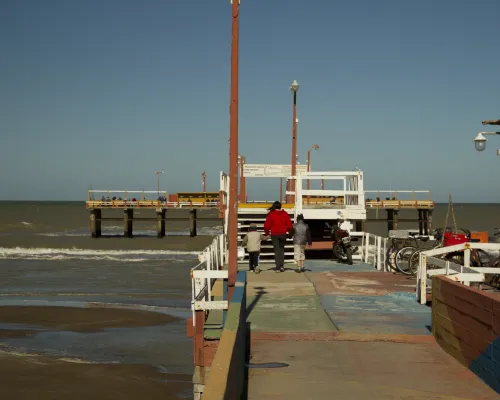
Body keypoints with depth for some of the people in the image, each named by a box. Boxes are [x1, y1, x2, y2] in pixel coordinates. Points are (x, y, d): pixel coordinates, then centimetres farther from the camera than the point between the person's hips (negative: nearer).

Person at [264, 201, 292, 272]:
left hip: (274, 234, -2)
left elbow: (267, 225, -8)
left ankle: (278, 267, 0)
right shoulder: (285, 214, 0)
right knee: (281, 249, 16)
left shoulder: (271, 214, -7)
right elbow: (289, 225, 0)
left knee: (276, 250, 3)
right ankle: (282, 266, 7)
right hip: (283, 234, 2)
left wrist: (267, 233, 8)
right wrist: (288, 231, 20)